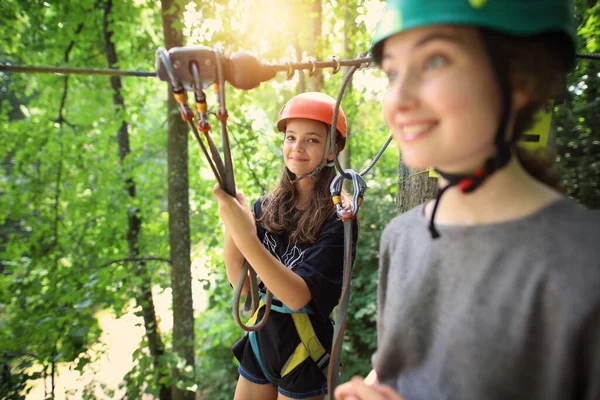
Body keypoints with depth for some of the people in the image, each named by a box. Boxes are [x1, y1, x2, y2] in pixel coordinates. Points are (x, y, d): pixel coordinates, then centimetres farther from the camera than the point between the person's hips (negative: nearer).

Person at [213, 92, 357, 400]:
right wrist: (230, 222, -27)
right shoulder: (268, 206, -5)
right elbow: (240, 281, -11)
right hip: (260, 340, 4)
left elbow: (298, 295, -27)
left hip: (304, 353, -4)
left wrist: (246, 237, -39)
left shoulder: (338, 218, -19)